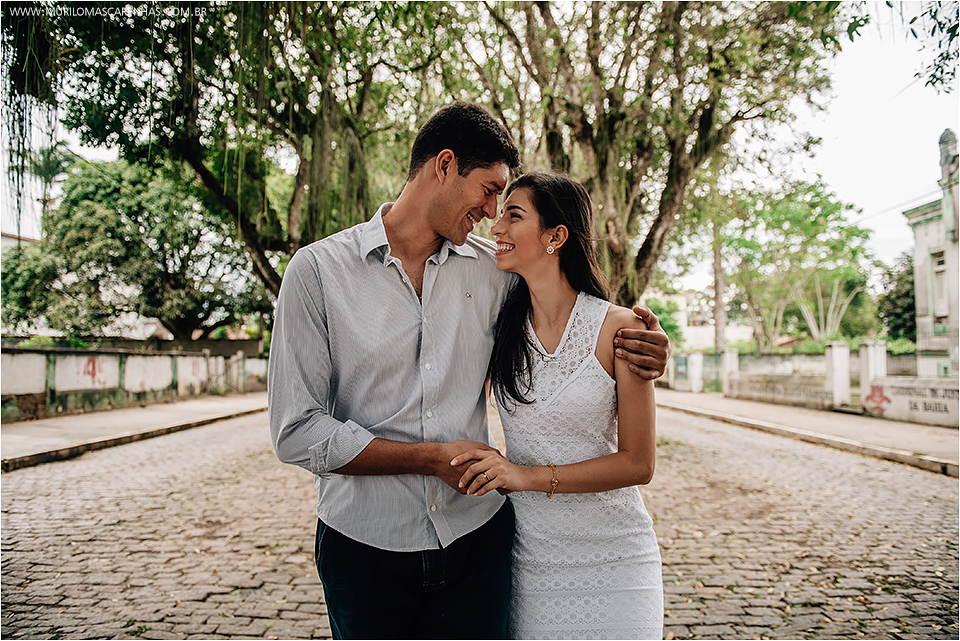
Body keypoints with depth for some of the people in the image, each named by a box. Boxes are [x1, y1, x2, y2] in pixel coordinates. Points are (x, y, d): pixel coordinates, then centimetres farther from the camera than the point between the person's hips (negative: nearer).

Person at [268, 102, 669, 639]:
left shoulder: (496, 270, 1)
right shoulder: (318, 271, -8)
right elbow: (297, 433, -12)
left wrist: (639, 352, -6)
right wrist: (435, 457, -14)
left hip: (477, 538, 2)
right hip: (366, 548, -2)